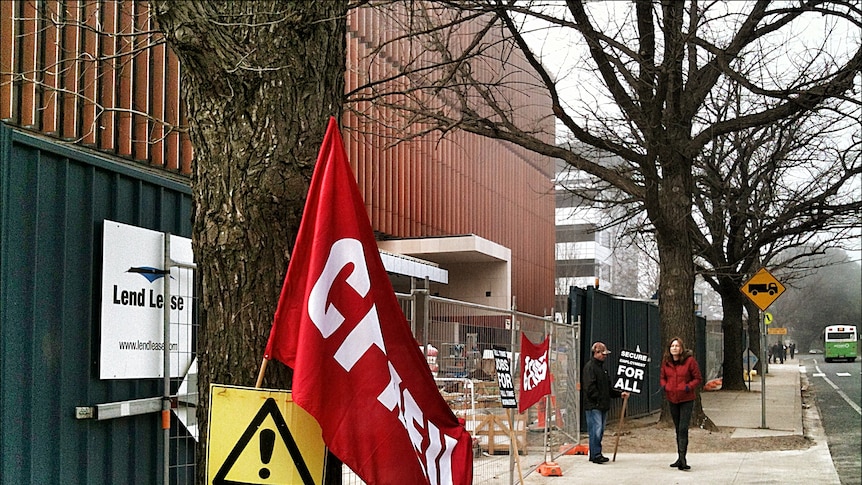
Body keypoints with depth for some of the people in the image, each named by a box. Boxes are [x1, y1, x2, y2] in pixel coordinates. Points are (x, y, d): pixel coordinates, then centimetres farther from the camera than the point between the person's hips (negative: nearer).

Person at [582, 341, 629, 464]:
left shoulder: (602, 367, 20)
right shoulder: (589, 367, -10)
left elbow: (607, 388, 25)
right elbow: (590, 387, -17)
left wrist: (619, 394, 15)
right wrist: (598, 400, -18)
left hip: (603, 406, 10)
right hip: (593, 406, -10)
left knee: (600, 431, 10)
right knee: (596, 430, -12)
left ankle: (595, 454, 16)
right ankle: (596, 455, -10)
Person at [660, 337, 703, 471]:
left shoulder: (689, 360, -9)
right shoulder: (666, 362, 3)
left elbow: (698, 378, -3)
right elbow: (663, 378, 17)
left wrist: (689, 387, -19)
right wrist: (664, 385, -5)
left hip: (686, 399, -5)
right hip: (672, 399, 5)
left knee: (683, 429, -12)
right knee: (678, 429, 13)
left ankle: (682, 459, -13)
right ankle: (680, 459, 22)